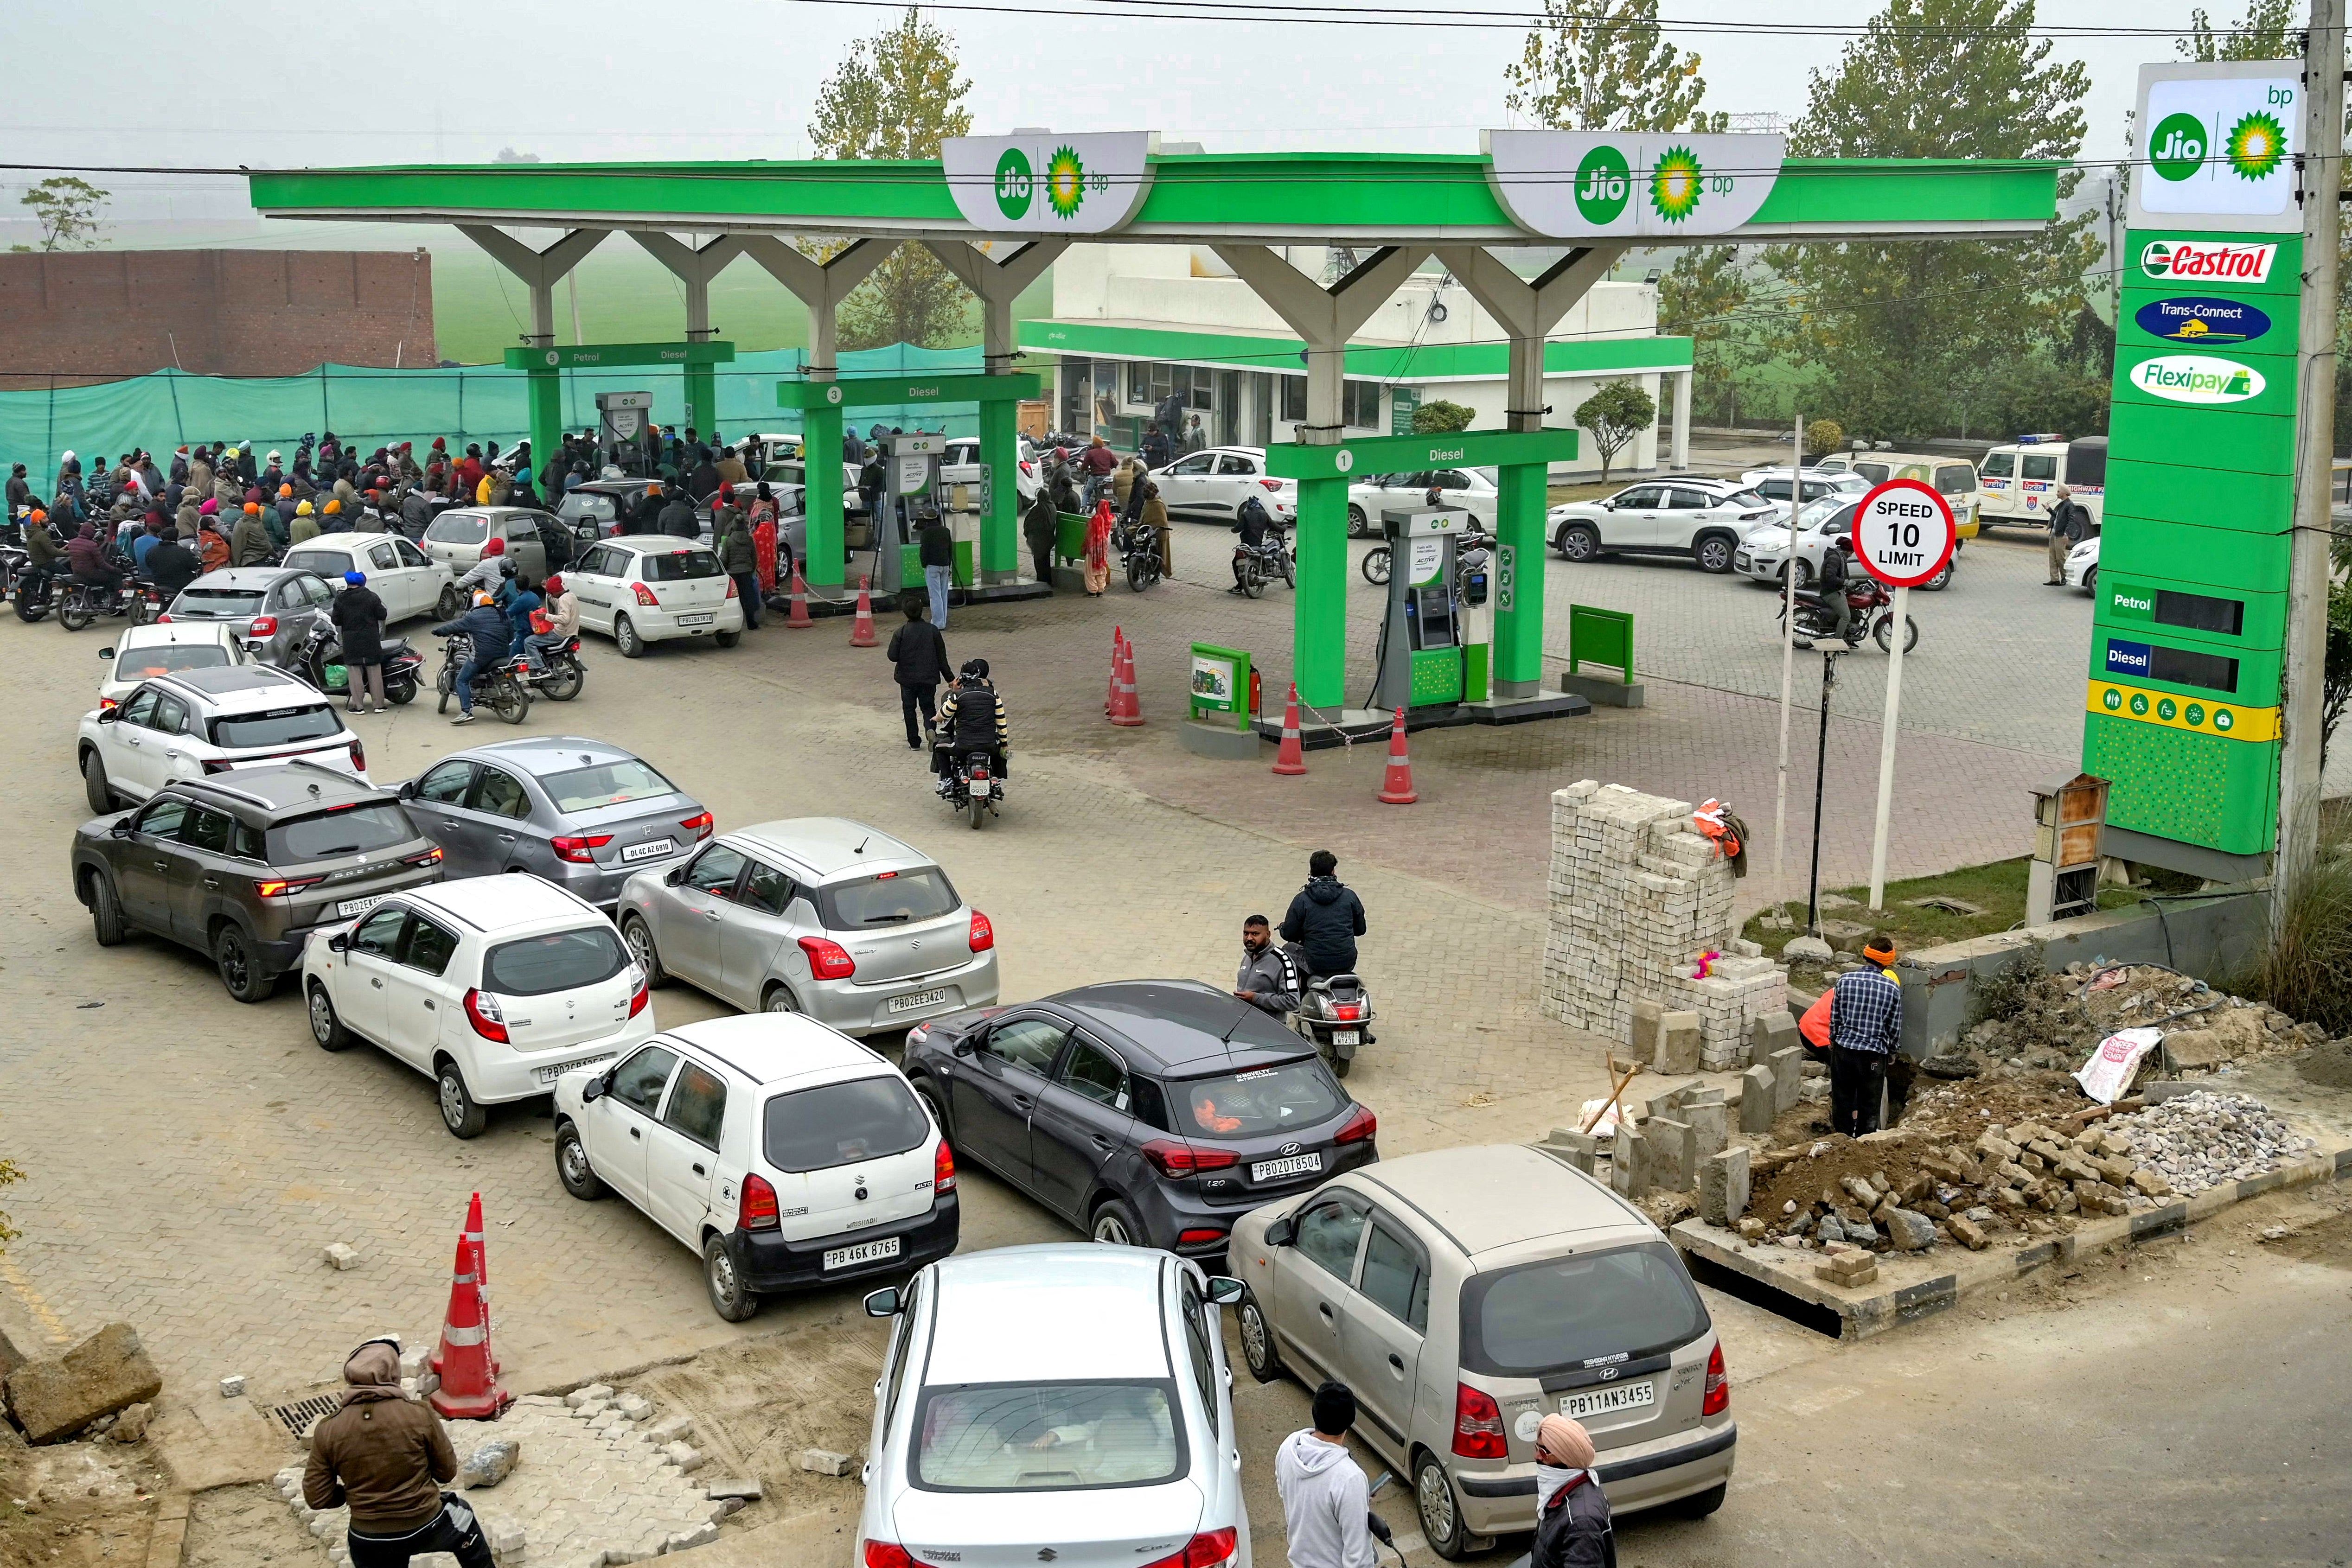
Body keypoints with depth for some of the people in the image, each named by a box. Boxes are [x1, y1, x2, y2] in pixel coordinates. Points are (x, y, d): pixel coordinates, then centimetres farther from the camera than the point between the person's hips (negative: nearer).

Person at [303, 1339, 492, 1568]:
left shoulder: (327, 1431, -13)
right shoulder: (420, 1414, -17)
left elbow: (317, 1498, -7)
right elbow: (447, 1471, -5)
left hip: (370, 1543, 1)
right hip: (427, 1527, -1)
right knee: (464, 1521, 33)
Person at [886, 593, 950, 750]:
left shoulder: (901, 633, -11)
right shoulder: (933, 631, -6)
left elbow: (893, 656, -14)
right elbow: (942, 657, -3)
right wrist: (949, 678, 5)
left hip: (907, 678, -1)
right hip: (929, 678, 1)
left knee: (909, 709, 13)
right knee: (928, 707, 14)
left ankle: (914, 742, 14)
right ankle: (930, 728, -16)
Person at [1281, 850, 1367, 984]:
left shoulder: (1302, 900, -8)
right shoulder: (1350, 896, -1)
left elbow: (1288, 934, -3)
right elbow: (1360, 929, 9)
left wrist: (1282, 927, 21)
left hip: (1316, 966, -2)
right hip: (1347, 964, 2)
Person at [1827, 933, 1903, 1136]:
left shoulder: (1845, 980, -7)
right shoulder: (1893, 989, -8)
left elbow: (1835, 1017, 0)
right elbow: (1895, 1028, -1)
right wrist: (1891, 1051, 16)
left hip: (1843, 1050, 1)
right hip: (1874, 1055, -1)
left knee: (1842, 1102, 14)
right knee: (1869, 1106, 11)